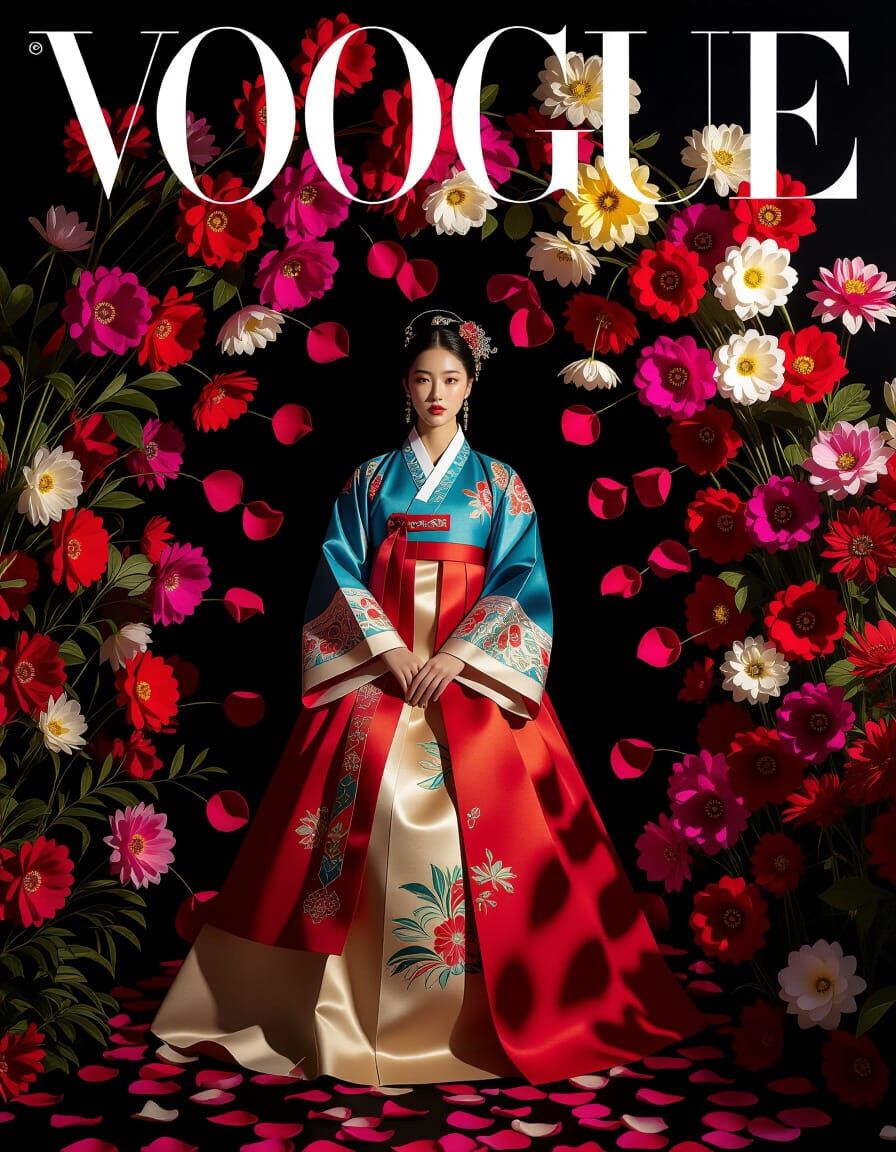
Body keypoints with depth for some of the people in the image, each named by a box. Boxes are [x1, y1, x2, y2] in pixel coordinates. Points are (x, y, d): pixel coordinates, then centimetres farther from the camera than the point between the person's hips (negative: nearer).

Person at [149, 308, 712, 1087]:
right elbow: (342, 575, 3)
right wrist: (391, 651, -11)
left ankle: (484, 1016, 4)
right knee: (366, 818, -8)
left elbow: (520, 582, -1)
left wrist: (456, 655, -13)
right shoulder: (370, 480, 11)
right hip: (377, 671, 1)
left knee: (478, 830, -9)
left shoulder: (500, 484, 9)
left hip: (475, 675, -1)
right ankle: (349, 1008, 4)